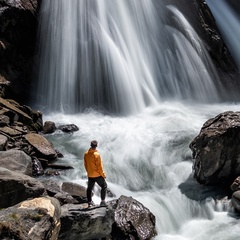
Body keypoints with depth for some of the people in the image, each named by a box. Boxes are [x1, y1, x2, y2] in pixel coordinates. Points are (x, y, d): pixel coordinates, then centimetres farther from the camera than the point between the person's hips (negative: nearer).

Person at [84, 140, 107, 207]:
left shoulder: (86, 154, -1)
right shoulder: (96, 154, -20)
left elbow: (85, 164, 9)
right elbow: (99, 166, -17)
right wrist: (103, 174, -7)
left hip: (90, 175, 6)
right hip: (97, 175, -6)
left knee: (89, 188, 17)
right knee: (104, 186, 8)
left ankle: (89, 202, 25)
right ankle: (103, 201, 4)